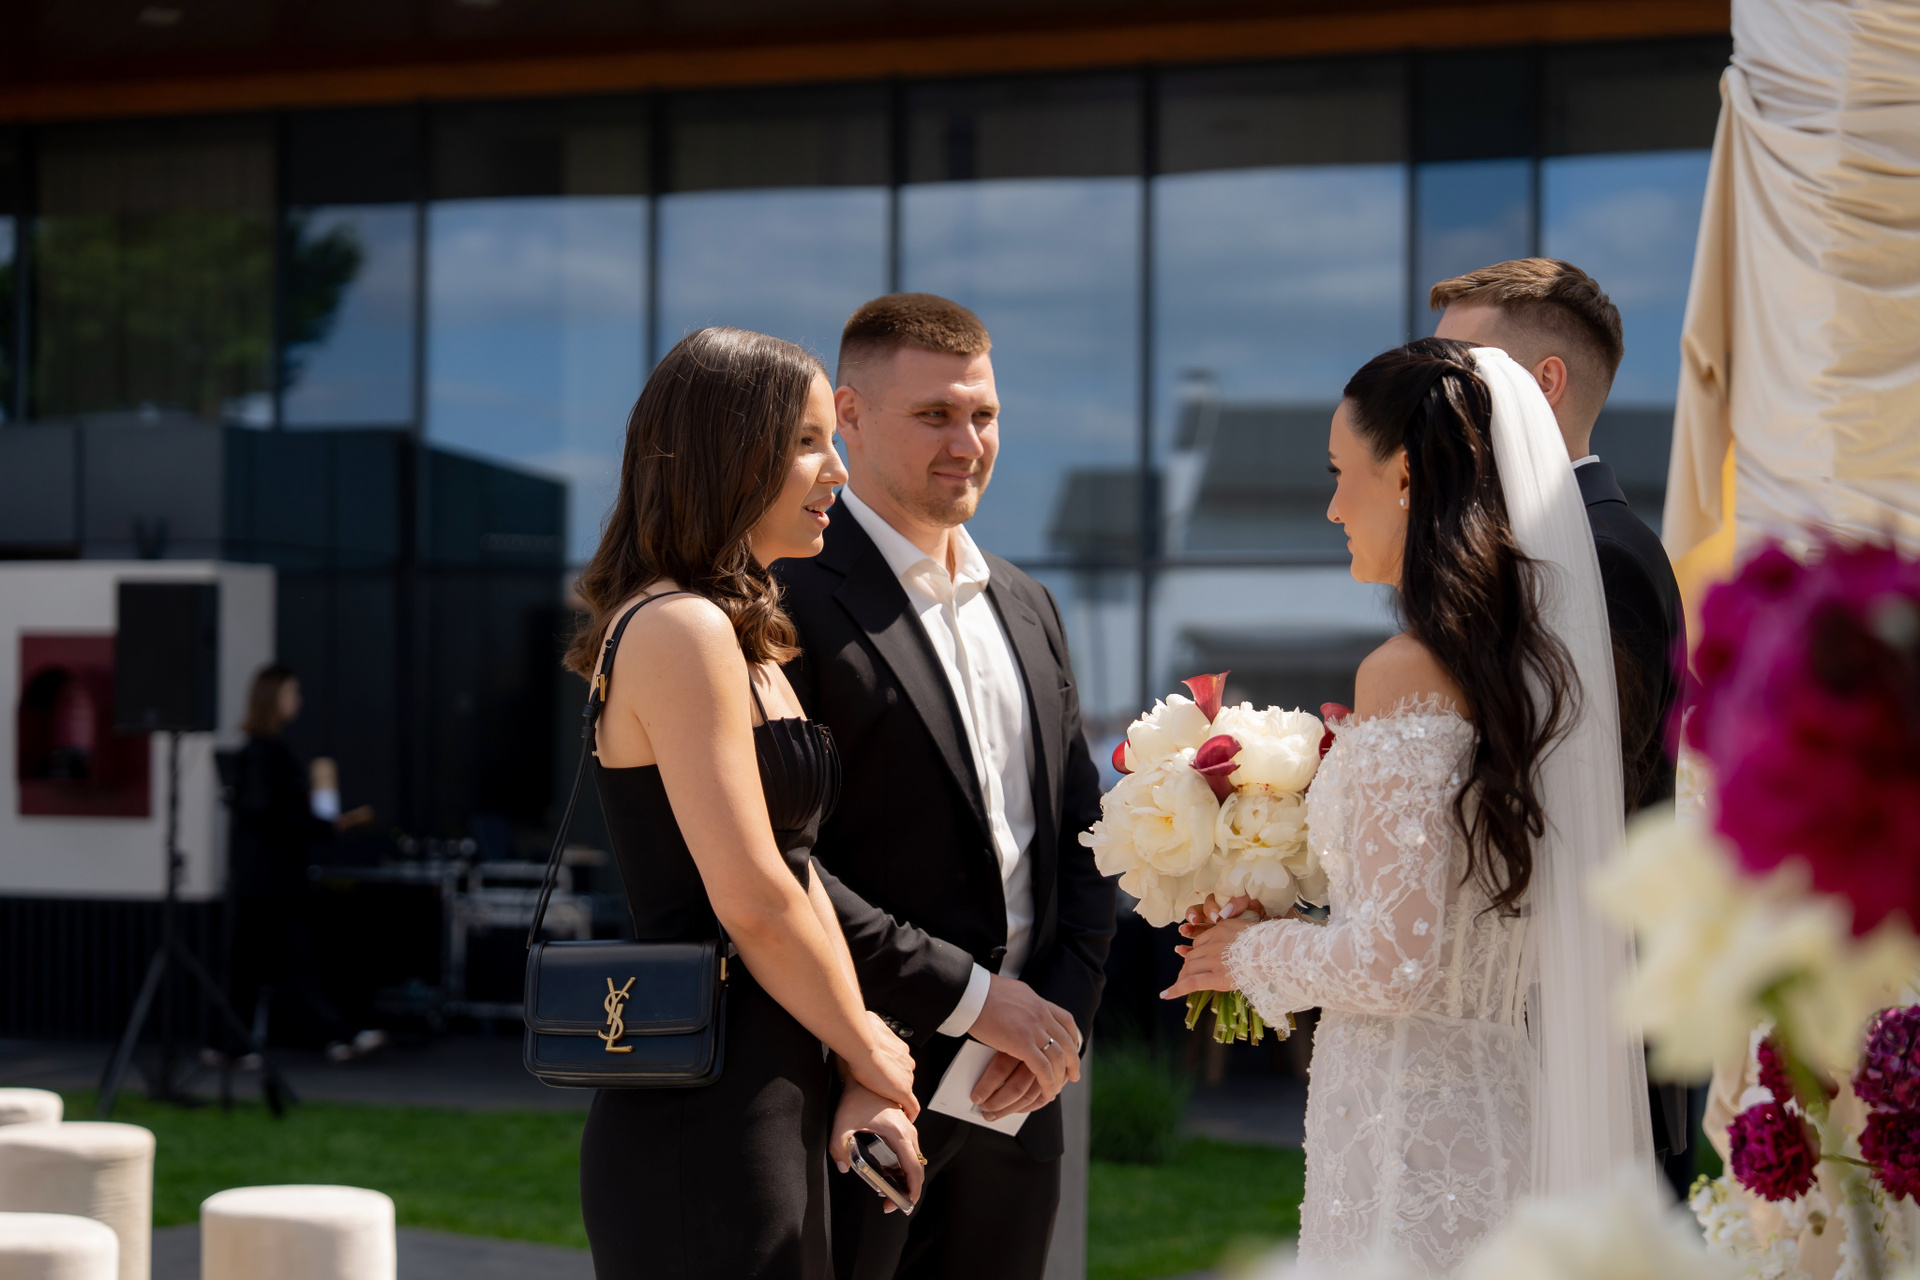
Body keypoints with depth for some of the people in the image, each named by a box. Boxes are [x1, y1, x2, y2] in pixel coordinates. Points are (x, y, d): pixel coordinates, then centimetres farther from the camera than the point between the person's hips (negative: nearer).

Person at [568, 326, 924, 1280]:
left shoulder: (747, 641, 17)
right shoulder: (680, 631, -14)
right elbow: (751, 898, -19)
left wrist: (861, 1083, 2)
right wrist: (870, 1058, -5)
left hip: (766, 1105, 10)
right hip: (709, 1119, -10)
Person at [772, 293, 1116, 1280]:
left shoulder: (1028, 608, 15)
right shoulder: (791, 600, -10)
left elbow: (1080, 831, 16)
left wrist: (1062, 1009, 0)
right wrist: (968, 994, -16)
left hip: (1015, 1095, 7)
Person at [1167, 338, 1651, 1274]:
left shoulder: (1406, 673, -17)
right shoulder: (1543, 659, 7)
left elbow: (1394, 960, -20)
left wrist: (1252, 954, -2)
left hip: (1407, 1125, -8)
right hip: (1510, 1106, 8)